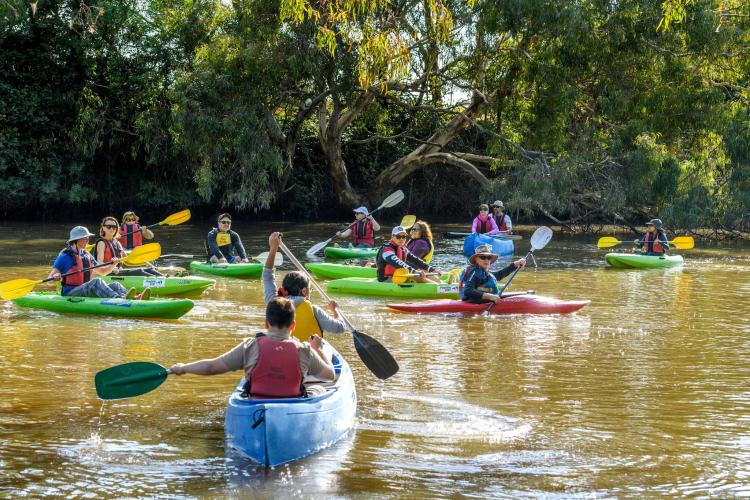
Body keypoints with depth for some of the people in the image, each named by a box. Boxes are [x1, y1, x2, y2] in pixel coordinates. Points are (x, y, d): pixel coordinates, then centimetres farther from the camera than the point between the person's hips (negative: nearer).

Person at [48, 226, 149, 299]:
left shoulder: (87, 256, 18)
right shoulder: (65, 256, -4)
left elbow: (102, 271, 24)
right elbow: (50, 277, -7)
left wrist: (113, 265, 5)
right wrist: (55, 277, -31)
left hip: (87, 292, 7)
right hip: (70, 294, -7)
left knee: (115, 285, -14)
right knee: (96, 282, -32)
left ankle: (135, 298, -45)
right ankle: (119, 299, -58)